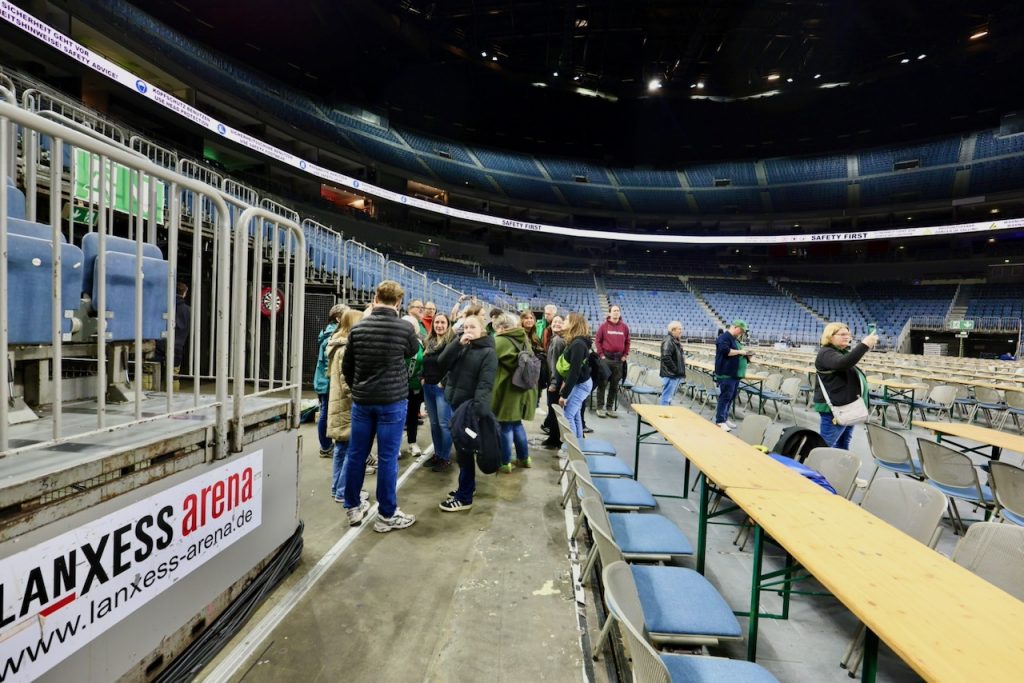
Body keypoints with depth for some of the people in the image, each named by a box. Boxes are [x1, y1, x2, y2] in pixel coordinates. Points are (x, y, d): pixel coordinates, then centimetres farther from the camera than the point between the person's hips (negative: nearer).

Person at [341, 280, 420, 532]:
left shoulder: (357, 328, -1)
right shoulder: (405, 328, -11)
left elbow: (346, 367, 7)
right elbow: (413, 352, 11)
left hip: (361, 400, 4)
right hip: (392, 401, -4)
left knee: (356, 454, 13)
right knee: (387, 457, 3)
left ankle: (353, 507, 27)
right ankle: (387, 515, 13)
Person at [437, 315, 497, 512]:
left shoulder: (488, 352, -9)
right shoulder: (461, 347, 13)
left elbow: (485, 384, -19)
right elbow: (442, 363, -2)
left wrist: (479, 409, -30)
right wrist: (458, 344, -12)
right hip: (455, 403, 7)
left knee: (464, 449, -3)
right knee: (461, 448, 16)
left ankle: (464, 497, 5)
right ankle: (468, 485, 30)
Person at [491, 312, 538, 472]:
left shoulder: (501, 341, -15)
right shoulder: (524, 340, 9)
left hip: (507, 388, -7)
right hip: (523, 387, 7)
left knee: (505, 426, 3)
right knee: (517, 423, 19)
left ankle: (505, 462, 12)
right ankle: (524, 457, 28)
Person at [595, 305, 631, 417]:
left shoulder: (624, 327, 7)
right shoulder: (604, 326, -2)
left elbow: (627, 342, 13)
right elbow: (597, 341, -1)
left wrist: (625, 355, 4)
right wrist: (601, 354, -8)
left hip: (619, 359, 3)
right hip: (606, 358, -3)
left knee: (615, 385, 8)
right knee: (602, 383, 0)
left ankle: (610, 408, 17)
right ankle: (600, 407, 7)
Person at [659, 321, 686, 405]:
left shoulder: (676, 341, 15)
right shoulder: (668, 341, -17)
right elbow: (666, 357, -26)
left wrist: (683, 357, 9)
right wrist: (675, 369, -21)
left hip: (676, 375, 10)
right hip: (670, 374, -10)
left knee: (668, 397, 17)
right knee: (666, 397, -6)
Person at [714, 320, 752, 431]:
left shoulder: (735, 339, 20)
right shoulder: (724, 337, -11)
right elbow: (725, 351, -25)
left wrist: (745, 354, 9)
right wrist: (739, 351, -16)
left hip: (735, 374, 10)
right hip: (726, 374, -10)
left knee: (731, 397, 12)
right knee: (725, 397, -8)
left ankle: (725, 418, 21)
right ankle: (720, 421, -3)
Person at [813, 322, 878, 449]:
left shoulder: (845, 351, 14)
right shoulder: (826, 353, -17)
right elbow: (842, 363, -36)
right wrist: (864, 345, -37)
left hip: (848, 406, 10)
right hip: (834, 408, -10)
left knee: (843, 445, 17)